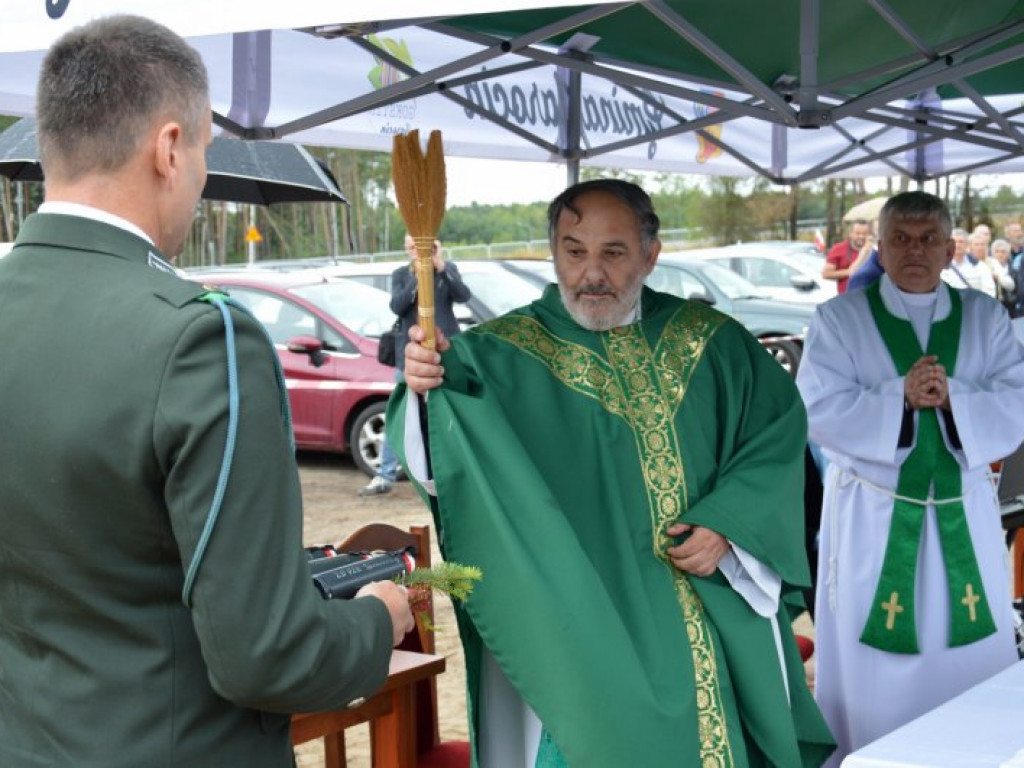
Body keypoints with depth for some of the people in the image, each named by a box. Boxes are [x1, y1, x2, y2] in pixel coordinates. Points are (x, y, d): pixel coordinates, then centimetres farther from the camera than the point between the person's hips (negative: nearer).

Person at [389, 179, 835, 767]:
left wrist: (728, 525, -10)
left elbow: (777, 434, 5)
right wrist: (428, 387, -43)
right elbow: (447, 443, -20)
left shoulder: (710, 341, 5)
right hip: (578, 626, -3)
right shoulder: (506, 354, -4)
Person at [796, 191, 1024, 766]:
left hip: (964, 520, 3)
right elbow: (819, 411, -12)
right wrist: (899, 396, -24)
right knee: (873, 672, 3)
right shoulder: (839, 319, -1)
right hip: (872, 521, -2)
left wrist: (952, 397, -22)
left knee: (970, 663, 10)